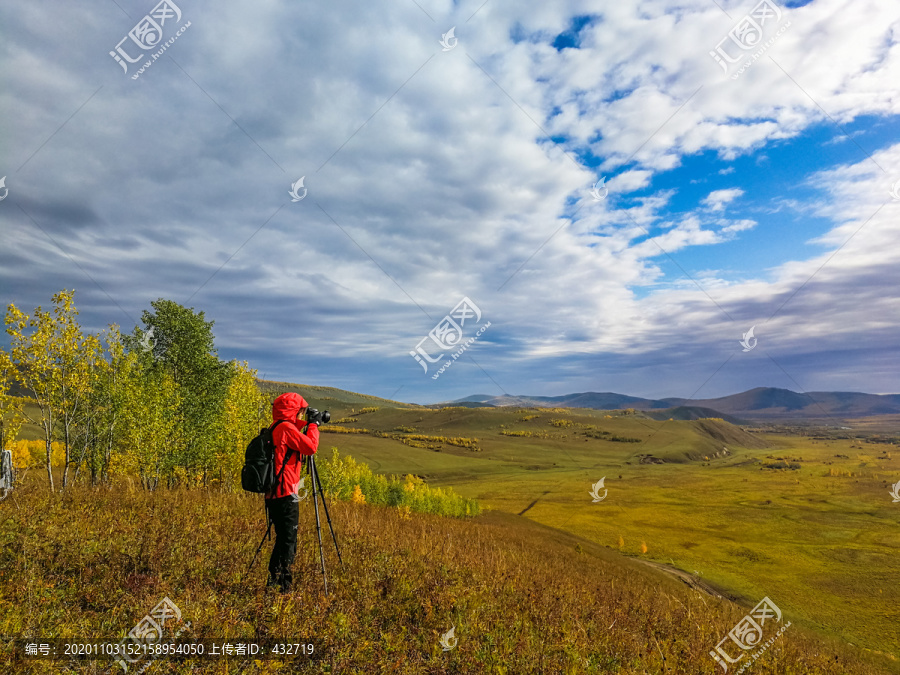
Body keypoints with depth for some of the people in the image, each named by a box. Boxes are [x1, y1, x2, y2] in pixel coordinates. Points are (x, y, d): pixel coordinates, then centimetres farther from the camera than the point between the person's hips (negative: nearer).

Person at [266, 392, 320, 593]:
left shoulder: (276, 429, 15)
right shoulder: (286, 428, -14)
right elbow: (311, 447, -17)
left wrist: (306, 424, 17)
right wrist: (313, 425, -6)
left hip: (273, 494, 10)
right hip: (286, 495, -10)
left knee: (283, 539, 18)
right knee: (288, 541, -4)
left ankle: (273, 581, 25)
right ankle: (284, 587, -1)